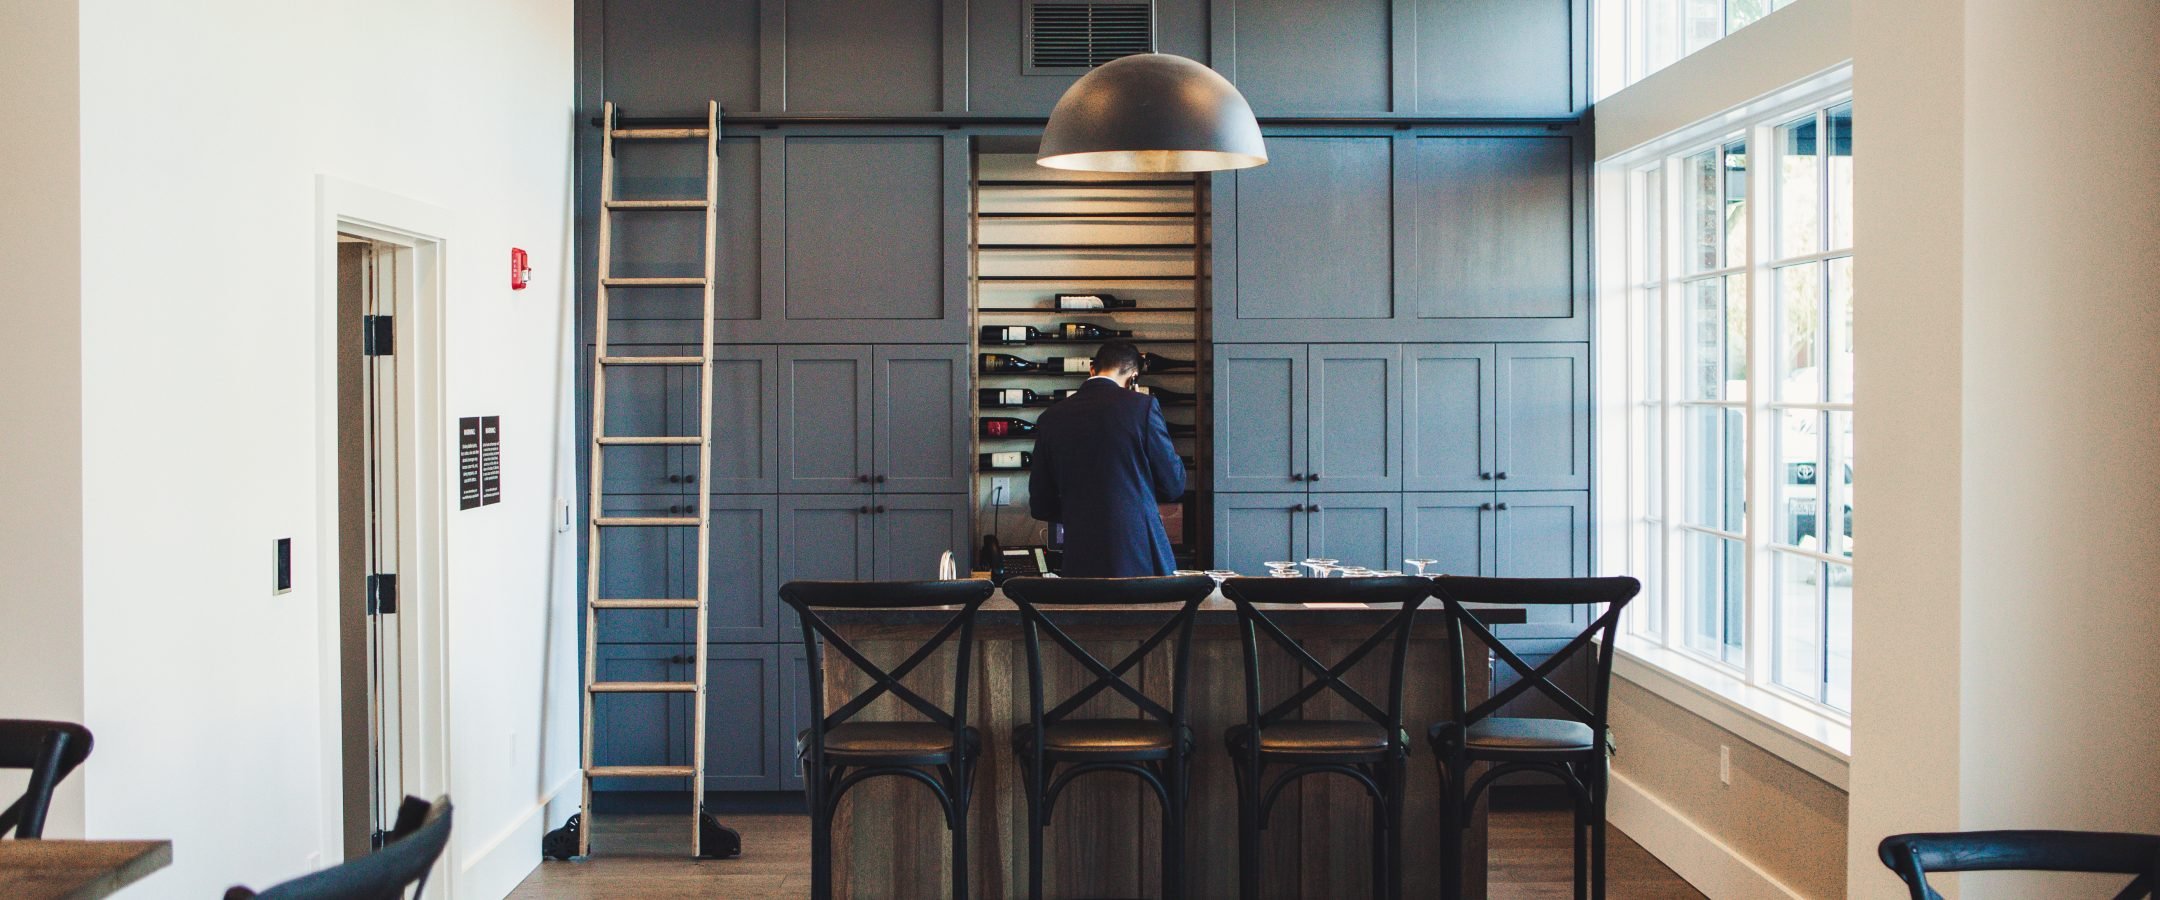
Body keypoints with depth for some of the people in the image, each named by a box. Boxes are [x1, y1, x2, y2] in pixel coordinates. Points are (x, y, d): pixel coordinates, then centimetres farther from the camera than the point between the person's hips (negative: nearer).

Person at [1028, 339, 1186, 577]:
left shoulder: (1051, 418, 6)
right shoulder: (1143, 406, -4)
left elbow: (1041, 506, 12)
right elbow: (1174, 486, 1)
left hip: (1082, 562, 3)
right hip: (1141, 558, -3)